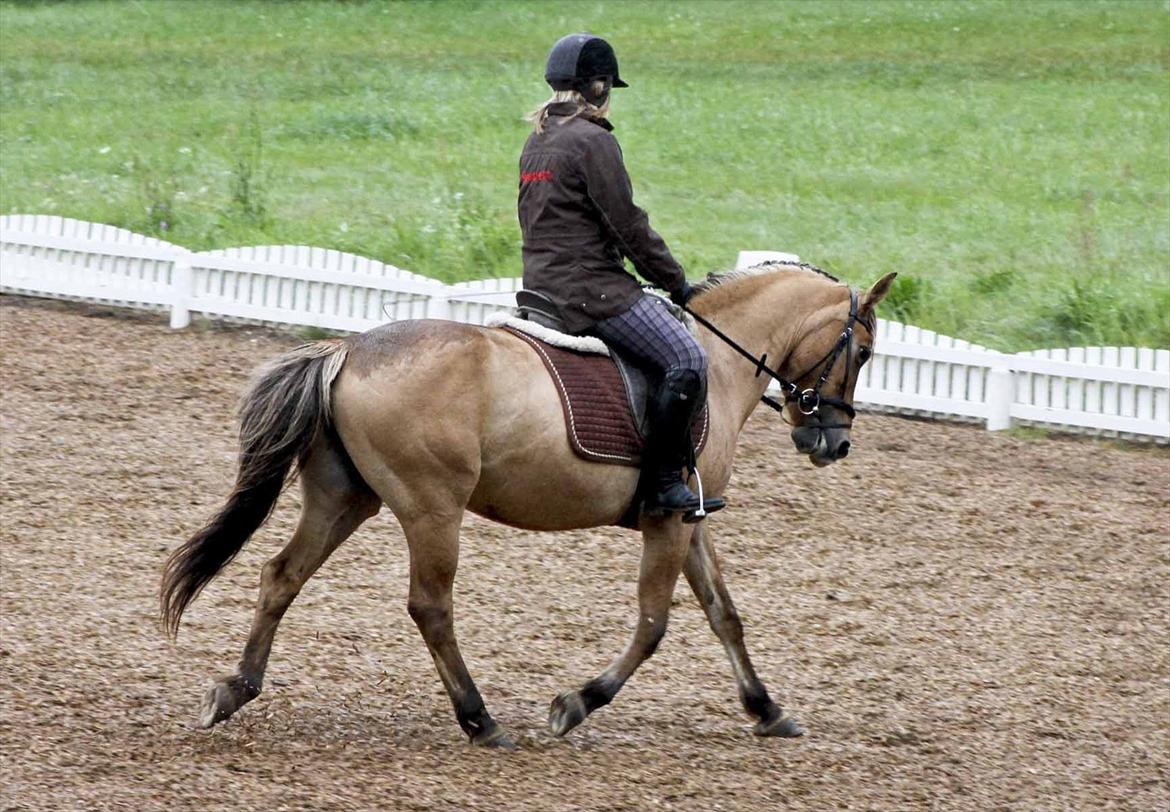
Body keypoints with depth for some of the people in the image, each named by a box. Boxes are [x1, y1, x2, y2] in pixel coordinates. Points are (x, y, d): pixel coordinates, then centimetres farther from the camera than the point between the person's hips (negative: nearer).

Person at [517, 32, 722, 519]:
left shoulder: (537, 143, 16)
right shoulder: (593, 141, -12)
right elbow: (628, 225, -13)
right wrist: (676, 282, -2)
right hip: (591, 289, -10)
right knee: (686, 359, -16)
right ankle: (663, 483, -19)